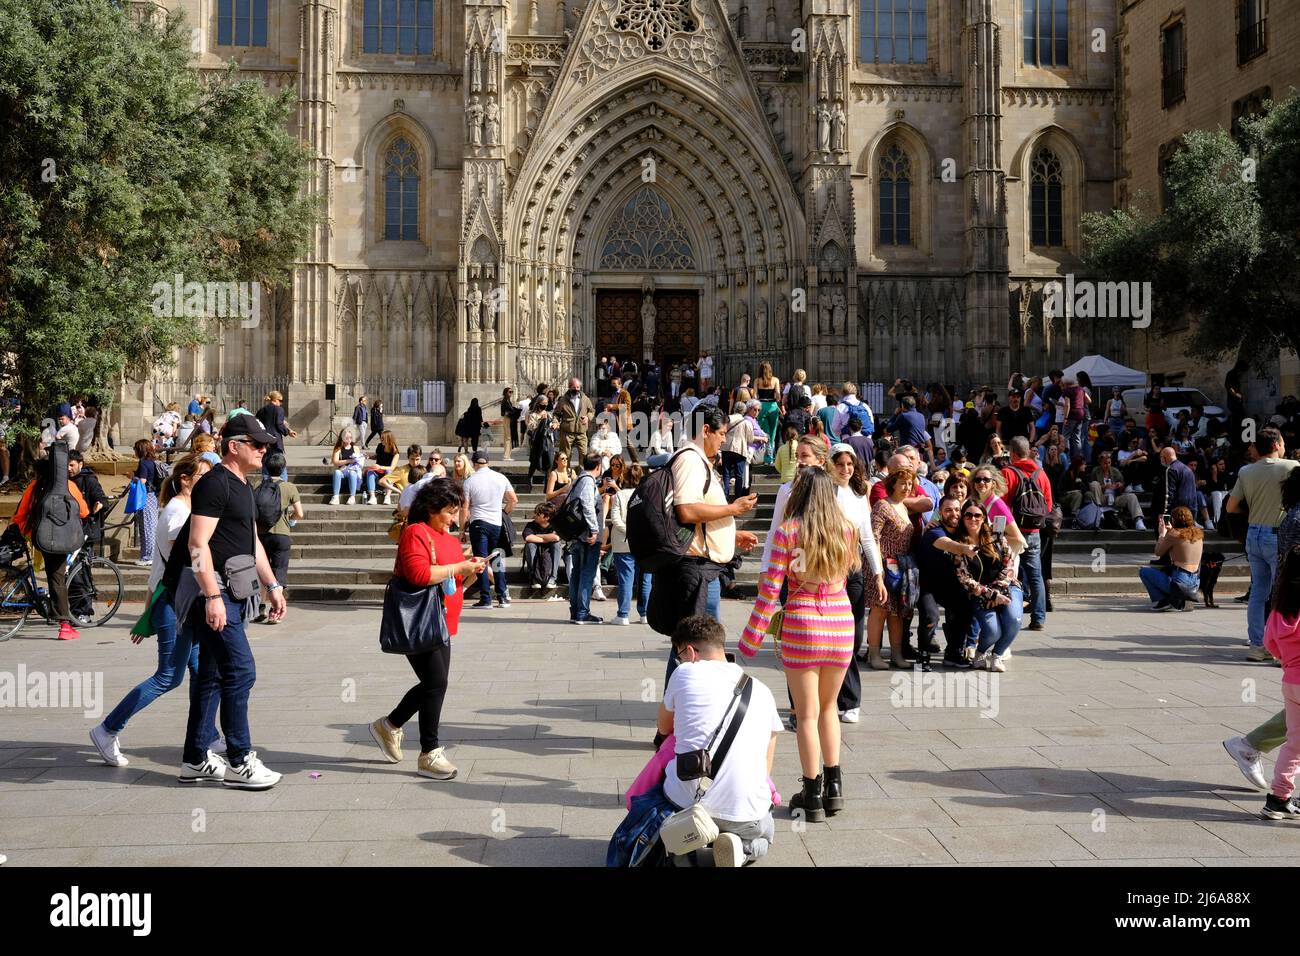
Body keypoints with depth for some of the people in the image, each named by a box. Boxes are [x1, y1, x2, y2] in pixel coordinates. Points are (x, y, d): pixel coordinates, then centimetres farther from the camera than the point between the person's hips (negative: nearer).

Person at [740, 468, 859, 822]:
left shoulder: (788, 531, -8)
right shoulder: (846, 529, 2)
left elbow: (770, 588, -8)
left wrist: (752, 637, -2)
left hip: (802, 624, -4)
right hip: (841, 623, 4)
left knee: (807, 713, 5)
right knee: (828, 706, 20)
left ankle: (813, 796, 10)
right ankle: (834, 786, 20)